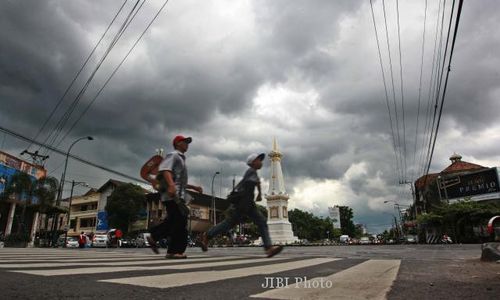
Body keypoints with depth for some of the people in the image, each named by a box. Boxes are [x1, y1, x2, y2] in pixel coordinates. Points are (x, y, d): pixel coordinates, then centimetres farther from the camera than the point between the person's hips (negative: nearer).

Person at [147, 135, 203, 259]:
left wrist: (194, 187, 26)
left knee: (173, 221, 9)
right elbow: (165, 169, -20)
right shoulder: (173, 155, 0)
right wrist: (171, 184, -34)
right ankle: (175, 251, -8)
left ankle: (153, 237, 17)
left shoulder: (180, 159, 30)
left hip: (178, 194, 10)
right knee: (180, 221, -11)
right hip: (173, 194, -10)